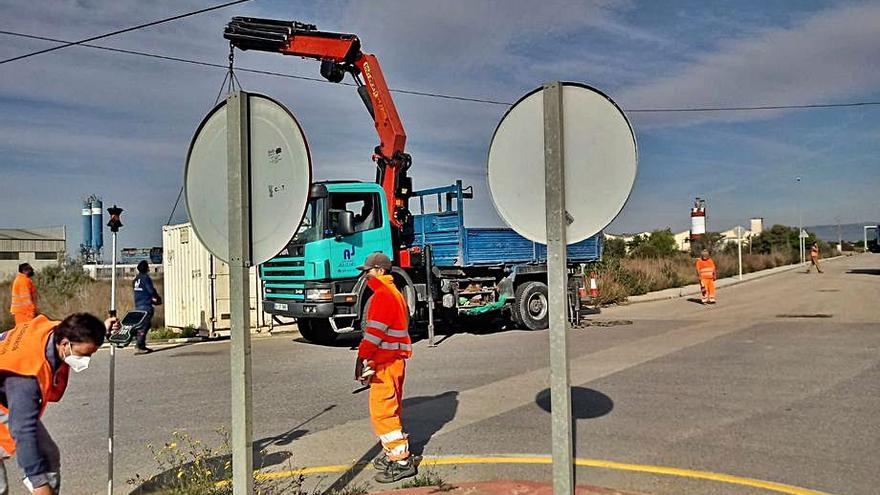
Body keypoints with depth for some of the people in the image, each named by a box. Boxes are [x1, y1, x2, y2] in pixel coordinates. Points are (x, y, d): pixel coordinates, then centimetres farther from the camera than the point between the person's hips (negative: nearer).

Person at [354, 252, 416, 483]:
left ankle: (401, 461, -5)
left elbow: (375, 331, -21)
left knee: (382, 410, -7)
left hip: (385, 361, -11)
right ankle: (393, 452, 28)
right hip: (395, 358, 11)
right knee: (390, 408, 18)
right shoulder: (394, 292, 18)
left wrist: (362, 357, -19)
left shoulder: (382, 294, -14)